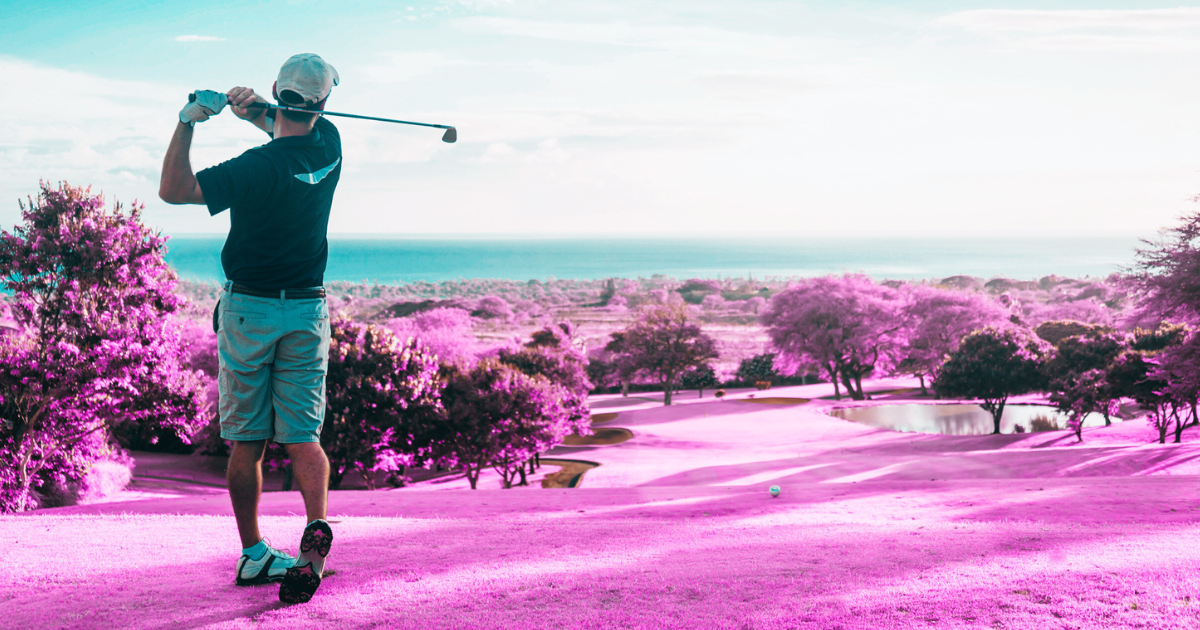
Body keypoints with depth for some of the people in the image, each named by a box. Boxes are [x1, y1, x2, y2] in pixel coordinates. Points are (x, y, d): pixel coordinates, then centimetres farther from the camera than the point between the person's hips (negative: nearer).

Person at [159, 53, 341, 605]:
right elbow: (295, 133, 22)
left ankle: (253, 554, 16)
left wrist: (189, 120, -15)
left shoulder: (258, 167, -18)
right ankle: (317, 525, -23)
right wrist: (257, 112, 3)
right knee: (303, 436, 2)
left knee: (246, 442, 8)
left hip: (248, 309, -3)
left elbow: (173, 190, -15)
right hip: (308, 311, 4)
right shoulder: (329, 146, -1)